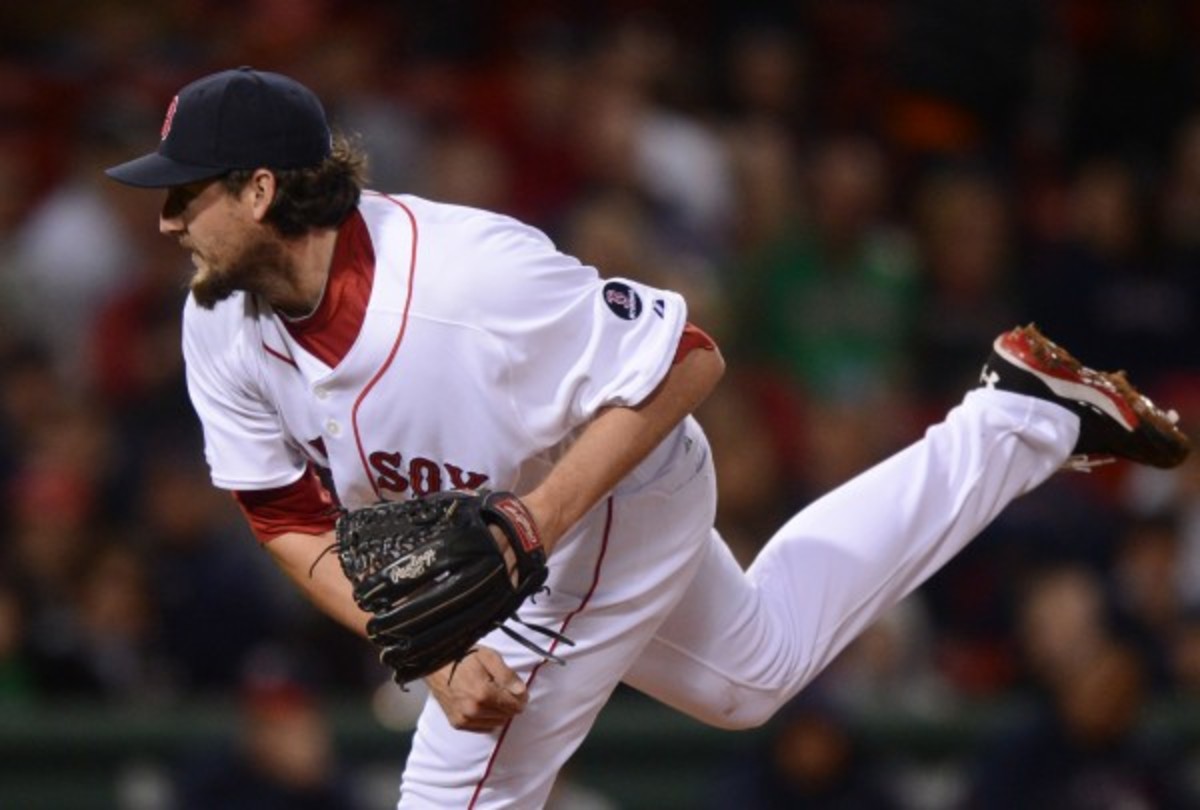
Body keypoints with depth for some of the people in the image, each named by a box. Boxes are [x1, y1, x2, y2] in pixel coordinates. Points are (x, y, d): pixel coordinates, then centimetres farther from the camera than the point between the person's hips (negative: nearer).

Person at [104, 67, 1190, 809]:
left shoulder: (462, 272, -38)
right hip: (486, 536, 8)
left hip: (610, 501, -8)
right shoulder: (221, 327, -18)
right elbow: (296, 524, -12)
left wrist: (539, 518, -36)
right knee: (757, 669, 28)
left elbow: (687, 359, -29)